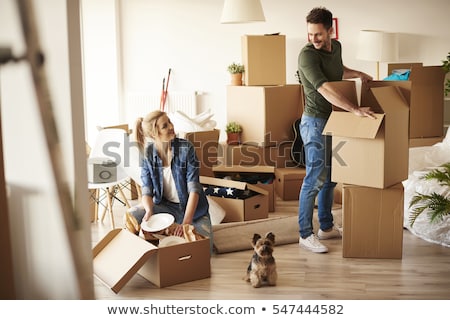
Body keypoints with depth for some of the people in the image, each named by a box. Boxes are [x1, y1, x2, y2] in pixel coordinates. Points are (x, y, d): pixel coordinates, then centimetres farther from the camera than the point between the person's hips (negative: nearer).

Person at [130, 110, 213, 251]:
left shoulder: (186, 148, -18)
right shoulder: (148, 153, -9)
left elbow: (194, 188, -21)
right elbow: (147, 189, -10)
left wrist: (186, 221, -32)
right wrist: (149, 211, -33)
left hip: (191, 206, -1)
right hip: (164, 205, 2)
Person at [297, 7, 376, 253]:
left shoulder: (336, 47, 6)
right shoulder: (307, 54, -20)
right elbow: (325, 89, -31)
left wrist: (358, 74, 17)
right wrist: (354, 109, -38)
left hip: (333, 121, 8)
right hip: (316, 122, -8)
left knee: (330, 177, 15)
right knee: (315, 179, -6)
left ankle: (326, 227, 27)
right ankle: (305, 235, 2)